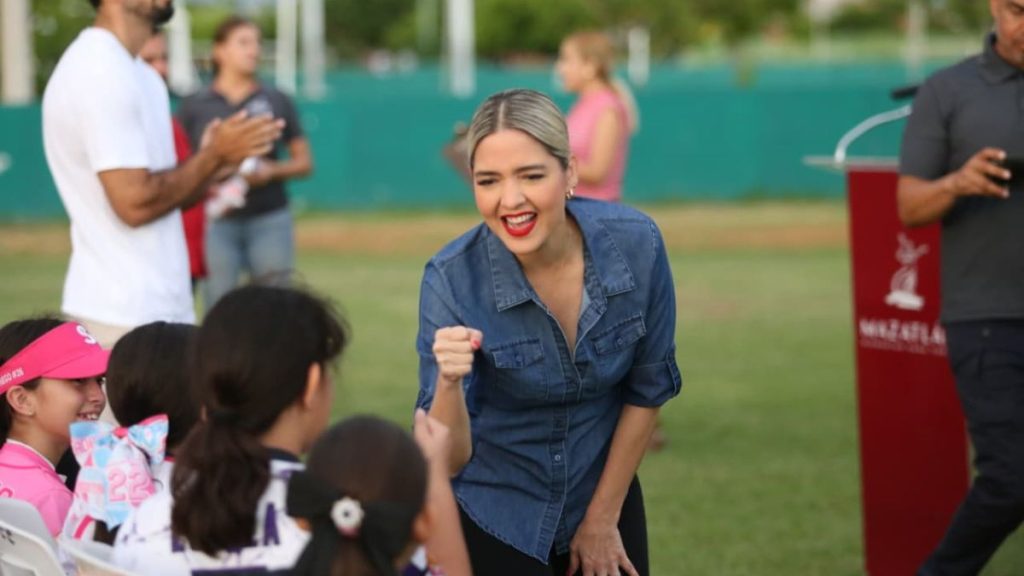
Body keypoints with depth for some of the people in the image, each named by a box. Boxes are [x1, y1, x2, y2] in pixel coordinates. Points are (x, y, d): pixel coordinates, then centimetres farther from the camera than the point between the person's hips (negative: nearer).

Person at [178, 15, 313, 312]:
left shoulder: (276, 101, 9)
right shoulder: (195, 106, 6)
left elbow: (304, 162, 12)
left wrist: (272, 171, -7)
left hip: (270, 219, 1)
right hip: (217, 220, -1)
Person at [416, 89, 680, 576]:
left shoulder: (636, 244, -19)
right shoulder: (453, 279, -23)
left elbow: (648, 388, -4)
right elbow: (449, 460, -22)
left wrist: (603, 518, 0)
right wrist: (449, 383, -41)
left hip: (604, 494, 2)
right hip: (495, 517, -2)